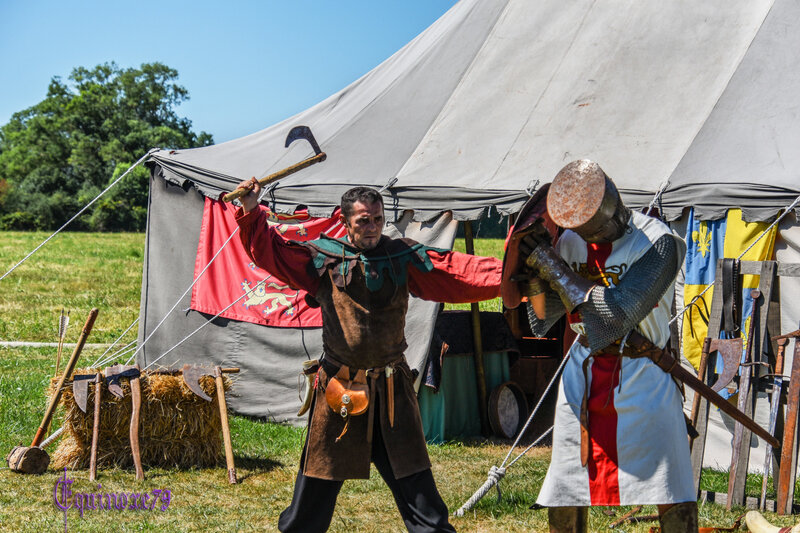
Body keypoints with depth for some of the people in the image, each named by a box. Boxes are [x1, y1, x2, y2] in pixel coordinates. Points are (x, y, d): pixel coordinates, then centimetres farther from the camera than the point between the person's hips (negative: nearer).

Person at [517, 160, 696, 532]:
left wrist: (553, 266, -20)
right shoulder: (571, 242, 1)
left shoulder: (659, 243, -17)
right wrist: (536, 268, -13)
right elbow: (544, 314, 7)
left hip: (642, 380, -5)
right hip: (582, 377, 5)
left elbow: (615, 314, -25)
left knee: (672, 499, -3)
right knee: (563, 497, 11)